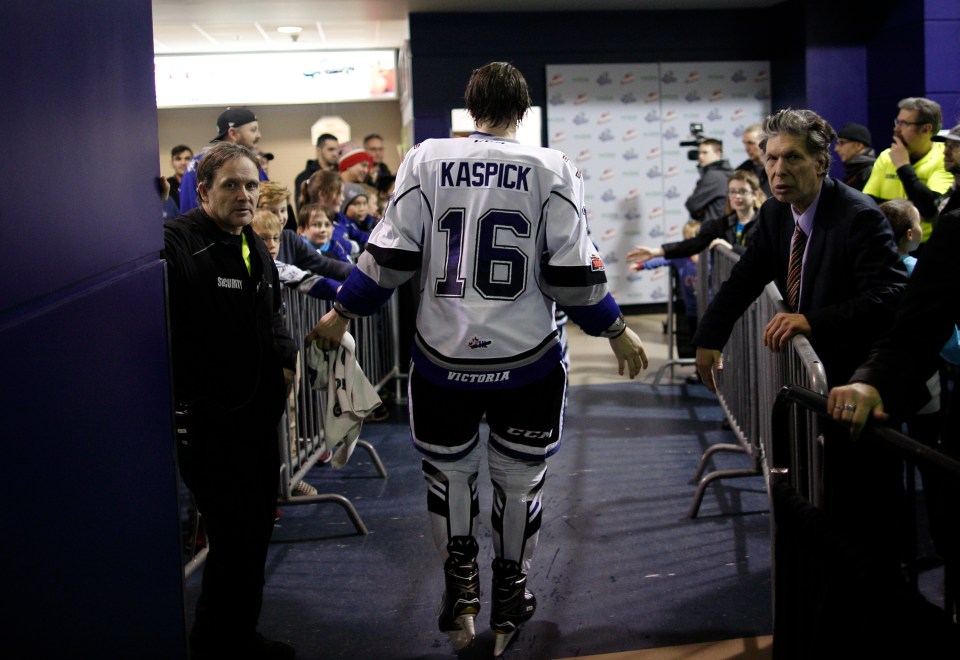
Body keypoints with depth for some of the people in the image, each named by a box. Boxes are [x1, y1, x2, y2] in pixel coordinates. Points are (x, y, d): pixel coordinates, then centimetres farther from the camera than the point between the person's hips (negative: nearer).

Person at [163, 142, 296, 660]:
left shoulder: (255, 248, 14)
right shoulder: (176, 244, -16)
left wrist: (284, 359, 9)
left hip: (258, 414, 9)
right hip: (207, 419, -9)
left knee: (256, 533, 18)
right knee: (236, 539, -5)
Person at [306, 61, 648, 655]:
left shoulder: (426, 160, -2)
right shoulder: (552, 170, -4)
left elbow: (391, 256, -3)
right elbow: (573, 272, -5)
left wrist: (342, 313, 10)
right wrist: (617, 331, 8)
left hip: (444, 357, 1)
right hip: (527, 361, 0)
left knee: (448, 470, 21)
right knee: (520, 479, 16)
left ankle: (461, 590, 26)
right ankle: (509, 602, 31)